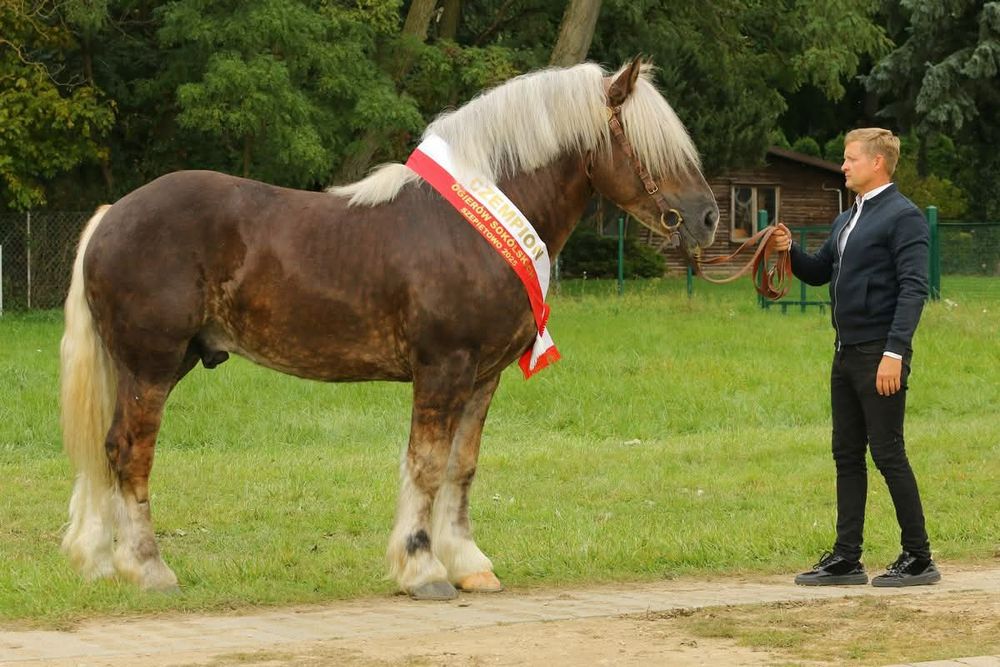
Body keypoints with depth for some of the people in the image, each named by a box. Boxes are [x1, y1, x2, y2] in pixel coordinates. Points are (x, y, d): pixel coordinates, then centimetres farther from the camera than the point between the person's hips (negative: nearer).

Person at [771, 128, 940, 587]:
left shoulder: (903, 217, -10)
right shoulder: (846, 221, 18)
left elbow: (913, 288, -17)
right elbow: (819, 273, 25)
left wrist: (894, 352, -24)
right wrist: (789, 251, 4)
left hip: (880, 355, -9)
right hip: (846, 354, 9)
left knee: (888, 454, -6)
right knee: (847, 456, 9)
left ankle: (918, 559, 1)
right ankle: (846, 559, 13)